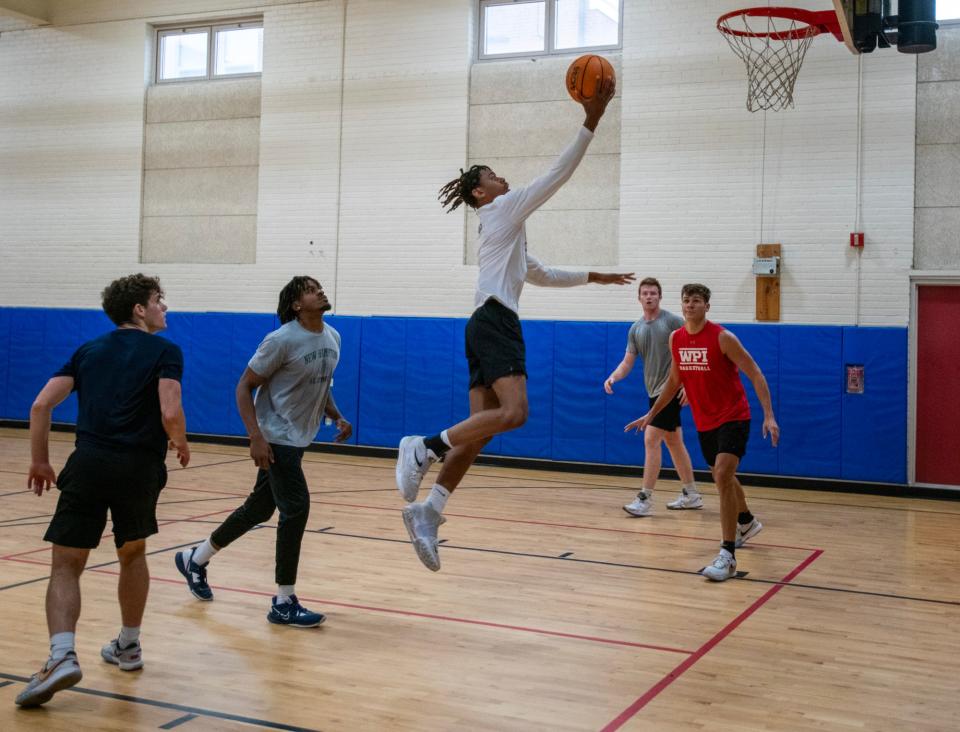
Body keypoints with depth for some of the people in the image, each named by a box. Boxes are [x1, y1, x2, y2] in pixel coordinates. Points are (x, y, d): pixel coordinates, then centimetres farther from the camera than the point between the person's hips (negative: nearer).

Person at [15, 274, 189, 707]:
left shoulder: (89, 351, 16)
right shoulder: (164, 352, 3)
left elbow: (41, 405, 8)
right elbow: (170, 414, -12)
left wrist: (40, 462, 15)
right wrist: (181, 445, 8)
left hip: (89, 463, 2)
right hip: (140, 468, -1)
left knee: (66, 566, 4)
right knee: (133, 554, 22)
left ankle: (62, 655, -16)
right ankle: (128, 647, 32)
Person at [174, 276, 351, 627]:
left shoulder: (332, 337, 5)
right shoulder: (282, 340, -18)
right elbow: (244, 386, -15)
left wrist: (337, 416, 2)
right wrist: (256, 437, -24)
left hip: (297, 438, 8)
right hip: (276, 437, -8)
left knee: (259, 509, 16)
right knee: (296, 509, -12)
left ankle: (195, 559, 36)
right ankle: (284, 604, 0)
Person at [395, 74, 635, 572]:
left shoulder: (505, 230, 30)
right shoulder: (503, 210, 4)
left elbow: (542, 275, 40)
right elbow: (558, 175, -3)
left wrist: (591, 277, 41)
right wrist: (591, 122, -2)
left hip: (489, 325, 10)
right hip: (495, 322, -10)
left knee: (480, 430, 1)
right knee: (513, 413, -25)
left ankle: (427, 512, -4)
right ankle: (424, 447, -23)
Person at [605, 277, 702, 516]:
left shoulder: (673, 321, -9)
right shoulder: (635, 329, 10)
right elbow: (628, 362, 8)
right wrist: (613, 377, -11)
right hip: (655, 391, 7)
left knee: (651, 440, -14)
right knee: (673, 441, 14)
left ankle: (645, 499, -11)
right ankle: (691, 495, 25)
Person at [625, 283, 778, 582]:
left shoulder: (722, 338, -18)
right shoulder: (675, 339, 0)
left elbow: (755, 375, -16)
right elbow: (674, 382, 14)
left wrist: (769, 416, -25)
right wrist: (650, 415, 13)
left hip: (733, 418, -7)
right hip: (704, 422, 7)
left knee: (722, 477, -22)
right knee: (722, 478, 22)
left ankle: (727, 556, -21)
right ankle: (747, 523, 51)